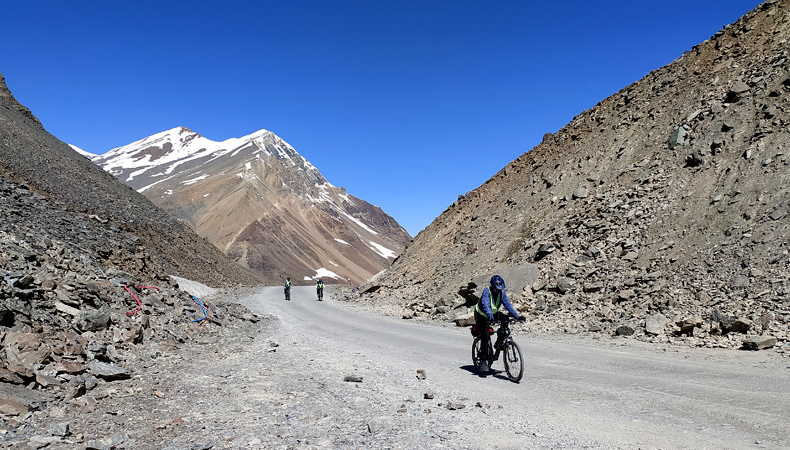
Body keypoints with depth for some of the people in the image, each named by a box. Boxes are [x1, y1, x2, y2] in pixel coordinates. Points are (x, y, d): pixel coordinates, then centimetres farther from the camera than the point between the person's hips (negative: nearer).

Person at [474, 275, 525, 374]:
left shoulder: (502, 292, -14)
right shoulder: (486, 292, -29)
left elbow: (507, 304, -14)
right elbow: (486, 306, -41)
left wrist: (517, 316, -24)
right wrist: (491, 317, -57)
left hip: (494, 313, 5)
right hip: (482, 316, -5)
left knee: (506, 319, -21)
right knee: (486, 337, -17)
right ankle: (484, 360, -9)